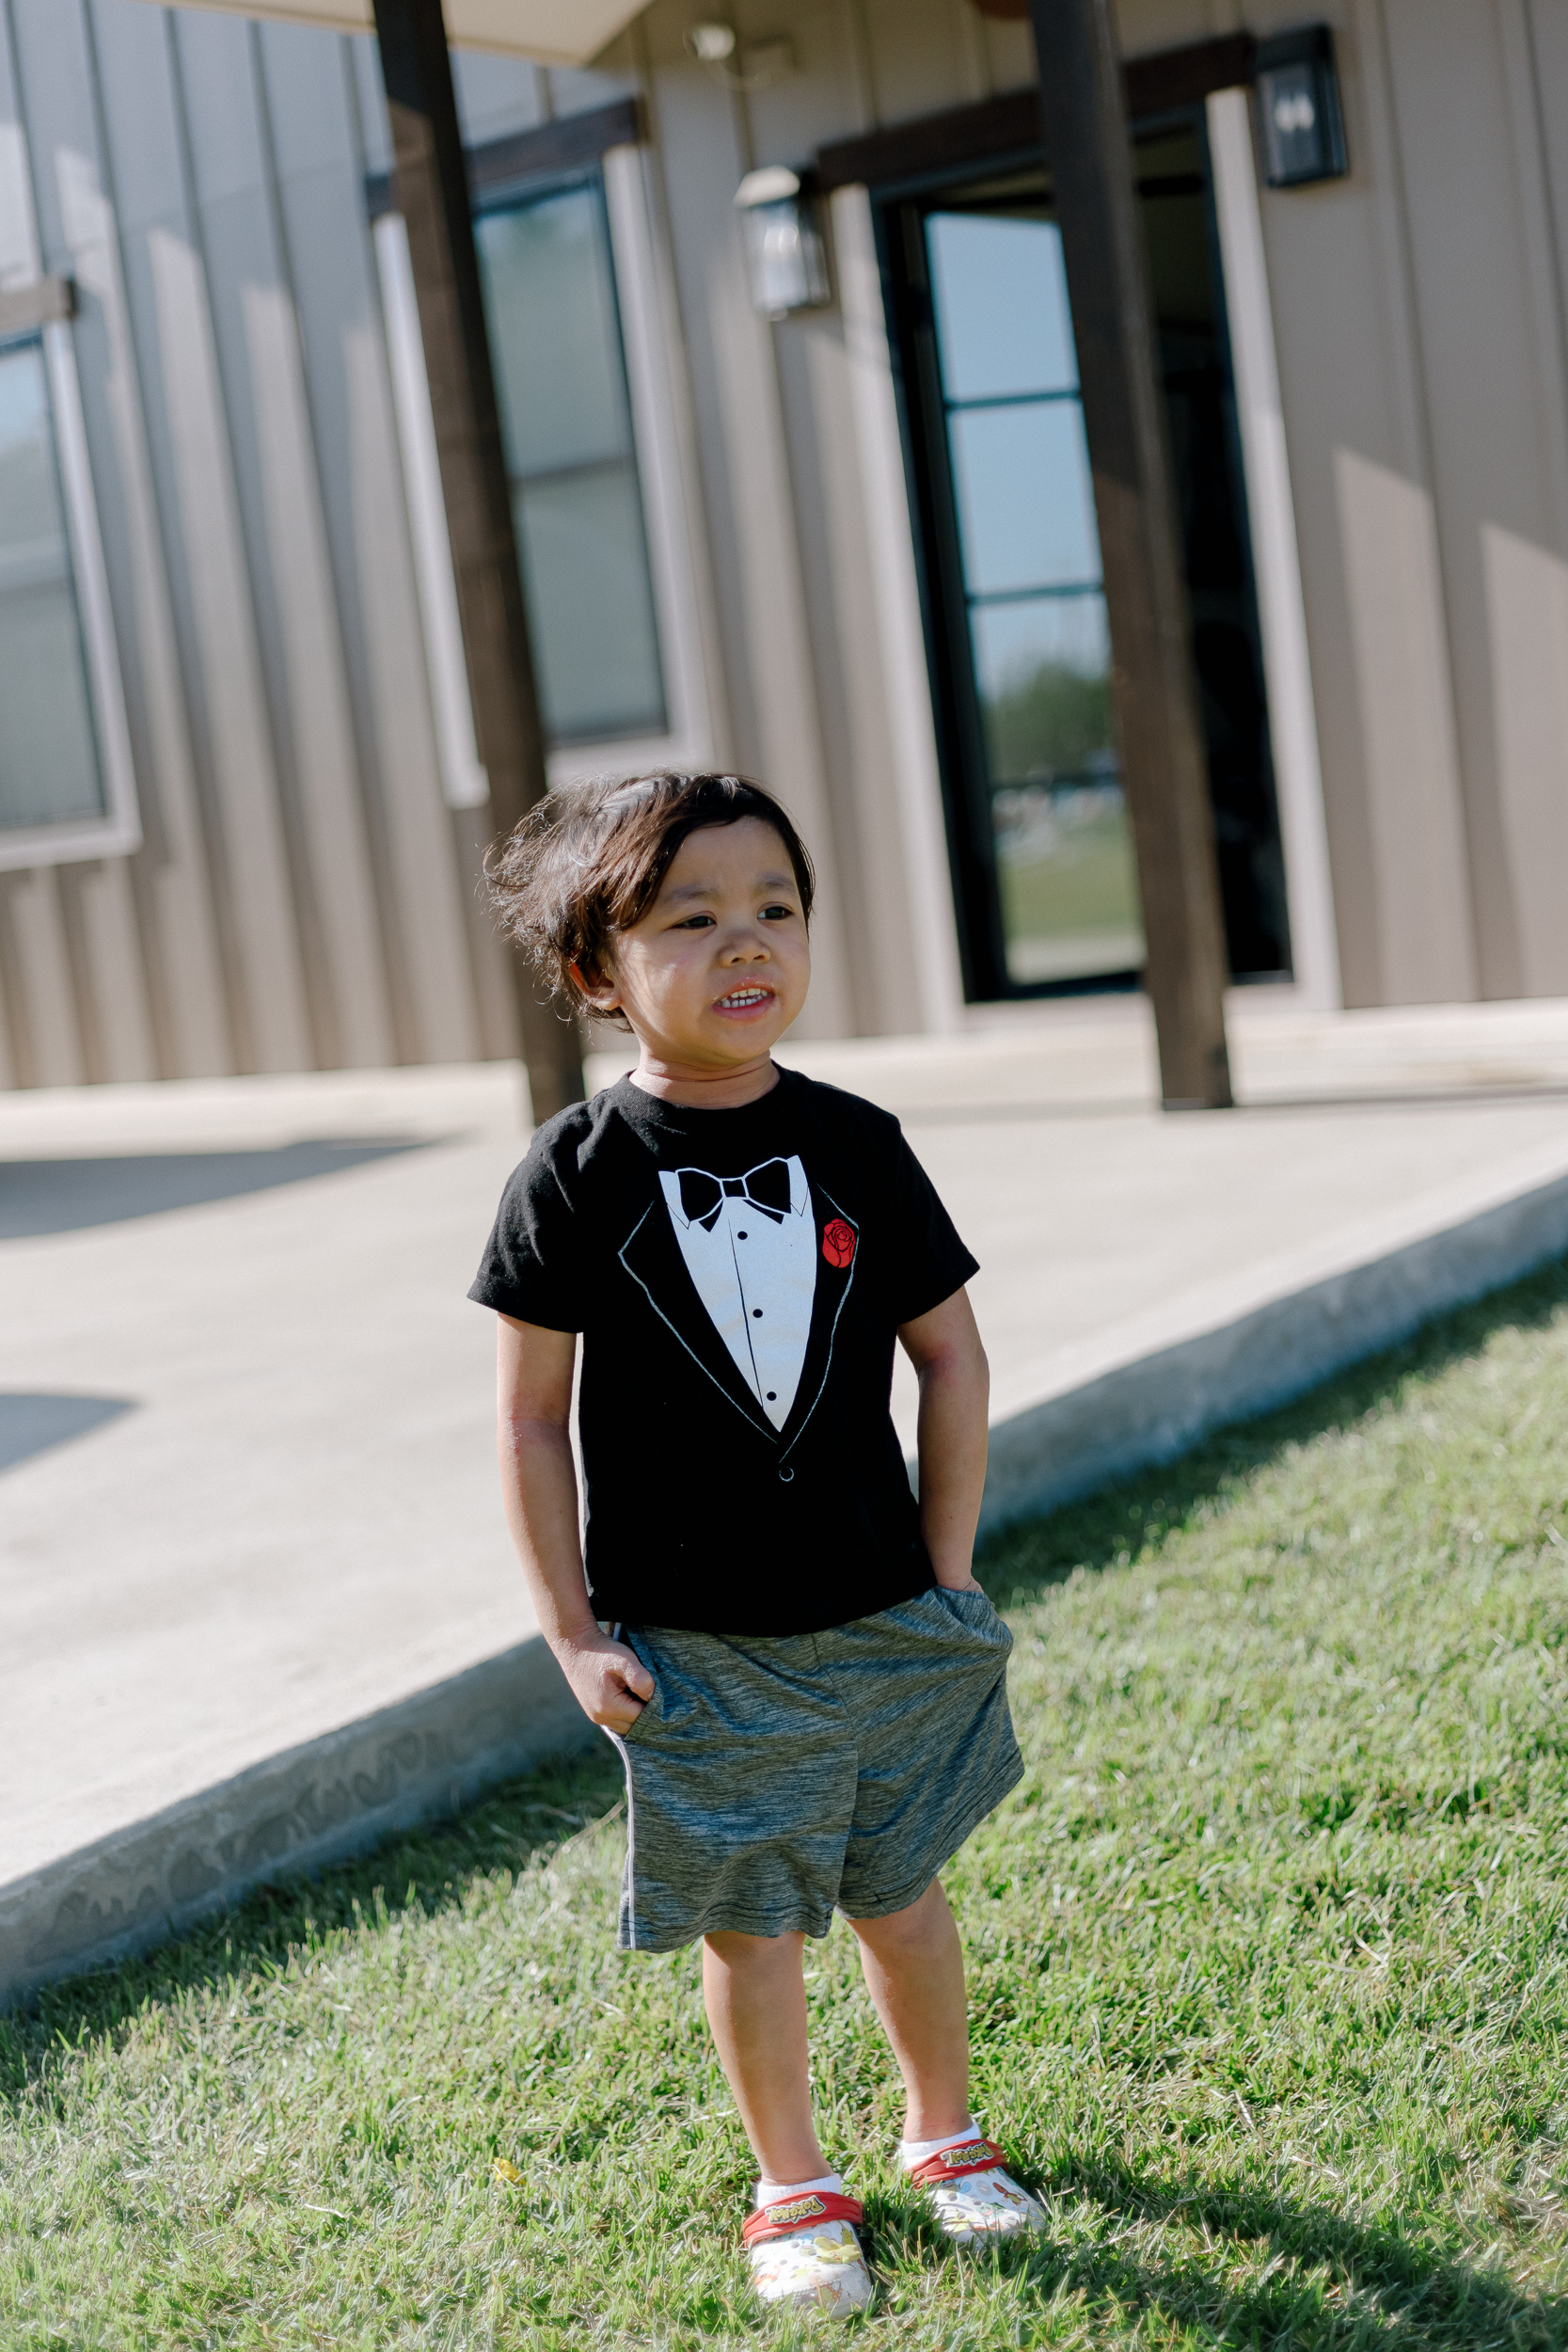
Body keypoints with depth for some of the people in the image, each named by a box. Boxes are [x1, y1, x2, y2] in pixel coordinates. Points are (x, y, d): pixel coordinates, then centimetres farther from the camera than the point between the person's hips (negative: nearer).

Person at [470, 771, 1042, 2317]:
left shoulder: (856, 1149, -4)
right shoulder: (574, 1178, -10)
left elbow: (950, 1351, 4)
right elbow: (532, 1415, -5)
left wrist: (949, 1576, 4)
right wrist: (573, 1633, -6)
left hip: (882, 1625, 2)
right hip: (692, 1650, -2)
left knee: (897, 1891, 15)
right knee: (748, 1921, 9)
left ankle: (944, 2134, 39)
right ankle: (794, 2192, 30)